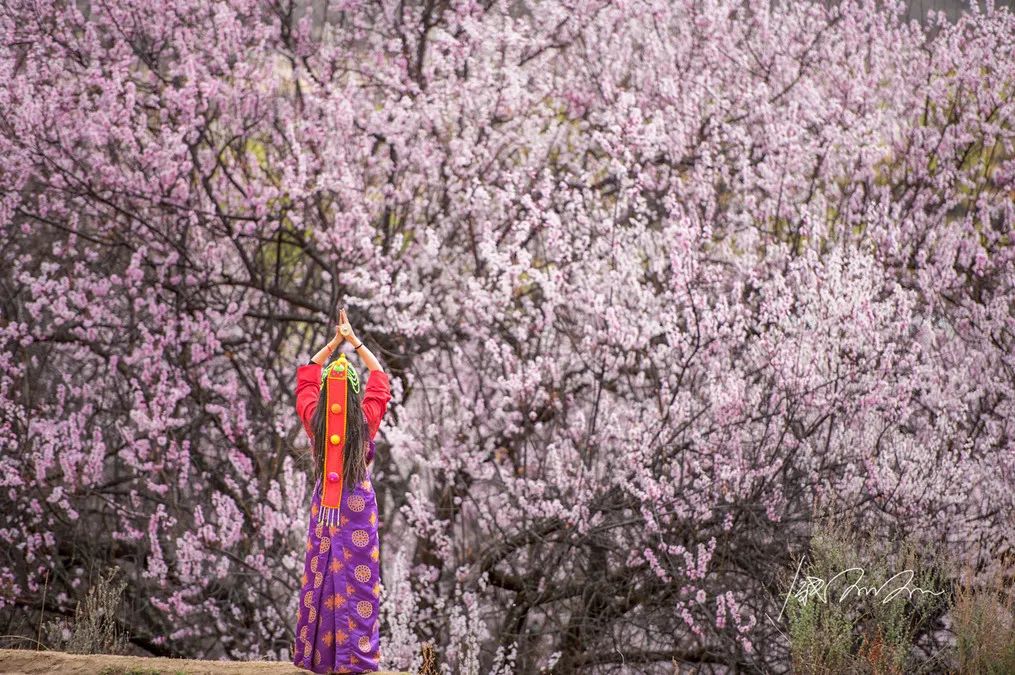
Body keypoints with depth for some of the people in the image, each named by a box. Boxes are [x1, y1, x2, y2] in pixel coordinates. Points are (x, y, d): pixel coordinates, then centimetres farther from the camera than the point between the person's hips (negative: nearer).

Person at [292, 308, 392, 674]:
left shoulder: (314, 419, -5)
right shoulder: (366, 420, -9)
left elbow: (305, 378, 13)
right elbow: (380, 380, 7)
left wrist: (333, 344, 16)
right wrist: (355, 341, 12)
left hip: (324, 506, 2)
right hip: (358, 506, -2)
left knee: (320, 576, 6)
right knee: (357, 579, -2)